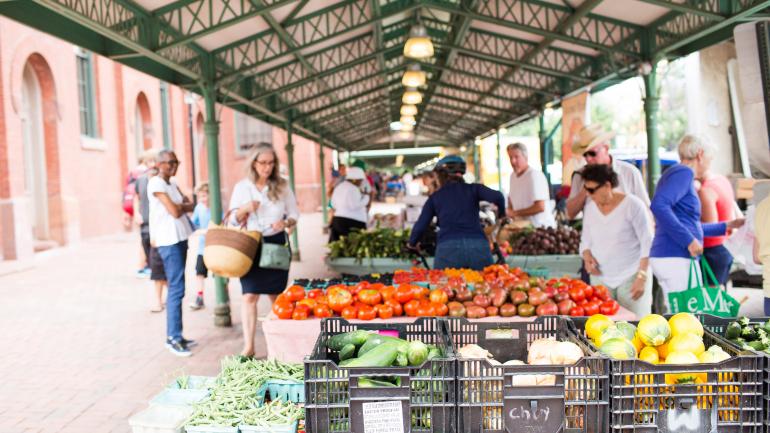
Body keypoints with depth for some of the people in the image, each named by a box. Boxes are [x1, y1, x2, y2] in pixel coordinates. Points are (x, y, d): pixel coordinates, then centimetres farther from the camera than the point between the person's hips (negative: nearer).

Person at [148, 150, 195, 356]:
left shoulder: (172, 184, 17)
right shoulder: (156, 184, -10)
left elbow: (190, 204, 11)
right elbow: (175, 211, -16)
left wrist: (181, 206, -7)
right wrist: (185, 206, 2)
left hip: (180, 237, 9)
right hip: (169, 241, -9)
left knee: (176, 287, 11)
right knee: (176, 289, -10)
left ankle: (172, 335, 18)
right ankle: (174, 338, -6)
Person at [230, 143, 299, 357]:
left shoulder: (282, 186, 3)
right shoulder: (242, 187, 3)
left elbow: (294, 214, 7)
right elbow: (233, 219, 5)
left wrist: (286, 222, -15)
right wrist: (245, 209, -16)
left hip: (276, 243, 1)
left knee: (276, 295, 9)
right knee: (250, 295, -7)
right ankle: (248, 346, -3)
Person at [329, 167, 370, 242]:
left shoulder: (339, 187, 15)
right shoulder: (353, 189, -13)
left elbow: (334, 204, 21)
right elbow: (355, 205, -18)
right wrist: (366, 197, -7)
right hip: (352, 223, -9)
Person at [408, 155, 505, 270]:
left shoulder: (435, 197, 18)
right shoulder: (473, 189, 17)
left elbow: (420, 226, 13)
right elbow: (497, 197, -1)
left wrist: (413, 243, 33)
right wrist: (501, 214, 20)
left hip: (448, 248, 0)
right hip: (478, 247, 0)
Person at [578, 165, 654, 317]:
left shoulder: (633, 205, -8)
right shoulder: (590, 207, 6)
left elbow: (647, 243, -7)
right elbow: (585, 241, 16)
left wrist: (642, 277, -13)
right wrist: (587, 256, -6)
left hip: (631, 276, -4)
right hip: (600, 277, 4)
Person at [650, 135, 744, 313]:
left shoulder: (679, 173, 24)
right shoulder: (683, 172, -7)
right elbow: (658, 205, -26)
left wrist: (727, 226, 40)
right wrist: (689, 240, -22)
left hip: (666, 258, 10)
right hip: (676, 258, -10)